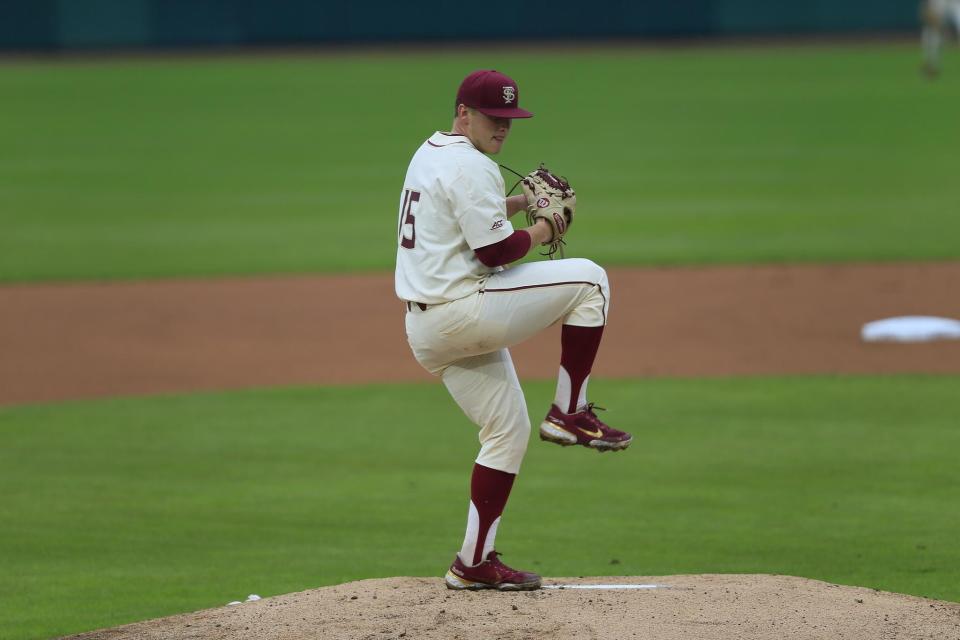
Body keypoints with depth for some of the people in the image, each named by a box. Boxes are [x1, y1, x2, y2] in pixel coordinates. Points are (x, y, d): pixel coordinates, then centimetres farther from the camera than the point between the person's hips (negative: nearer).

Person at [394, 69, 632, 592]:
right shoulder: (471, 166, -14)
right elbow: (496, 251, -18)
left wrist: (520, 203, 18)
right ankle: (569, 412, -1)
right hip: (461, 312, -10)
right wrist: (544, 229, -1)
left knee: (508, 431, 16)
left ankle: (475, 563, 13)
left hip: (424, 328, 10)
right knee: (588, 279, -3)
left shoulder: (430, 153, 17)